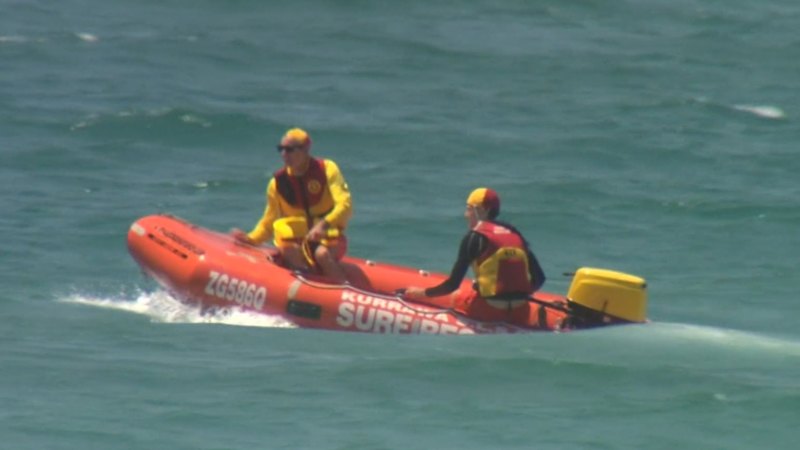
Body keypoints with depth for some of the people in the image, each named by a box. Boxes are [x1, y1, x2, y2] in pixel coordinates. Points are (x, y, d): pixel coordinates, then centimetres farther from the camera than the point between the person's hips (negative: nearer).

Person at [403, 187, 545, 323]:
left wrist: (422, 293, 9)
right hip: (520, 314, 4)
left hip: (489, 311, -4)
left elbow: (453, 284, -6)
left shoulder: (475, 237, -4)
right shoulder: (516, 235, 11)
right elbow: (539, 278, 9)